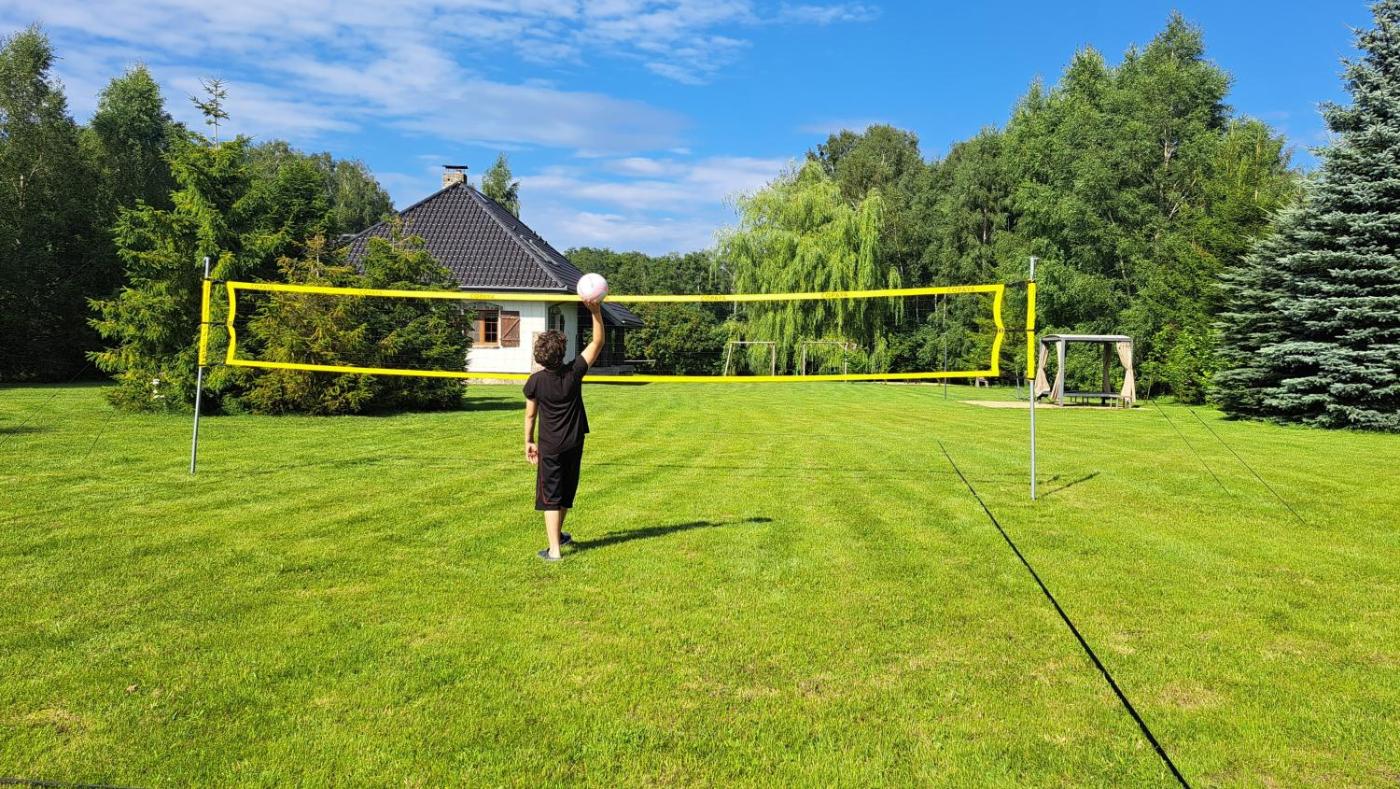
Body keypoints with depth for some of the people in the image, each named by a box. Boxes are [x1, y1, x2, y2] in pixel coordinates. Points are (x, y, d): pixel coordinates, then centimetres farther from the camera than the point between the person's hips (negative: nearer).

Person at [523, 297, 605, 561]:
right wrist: (596, 311, -12)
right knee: (565, 493, 20)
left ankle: (554, 549, -5)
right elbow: (597, 342, -7)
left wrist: (528, 441, 10)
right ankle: (557, 534, 40)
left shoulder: (535, 381, -14)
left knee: (550, 497, 0)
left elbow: (530, 414, -3)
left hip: (549, 446, -3)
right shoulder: (574, 372, -12)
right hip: (574, 443, 3)